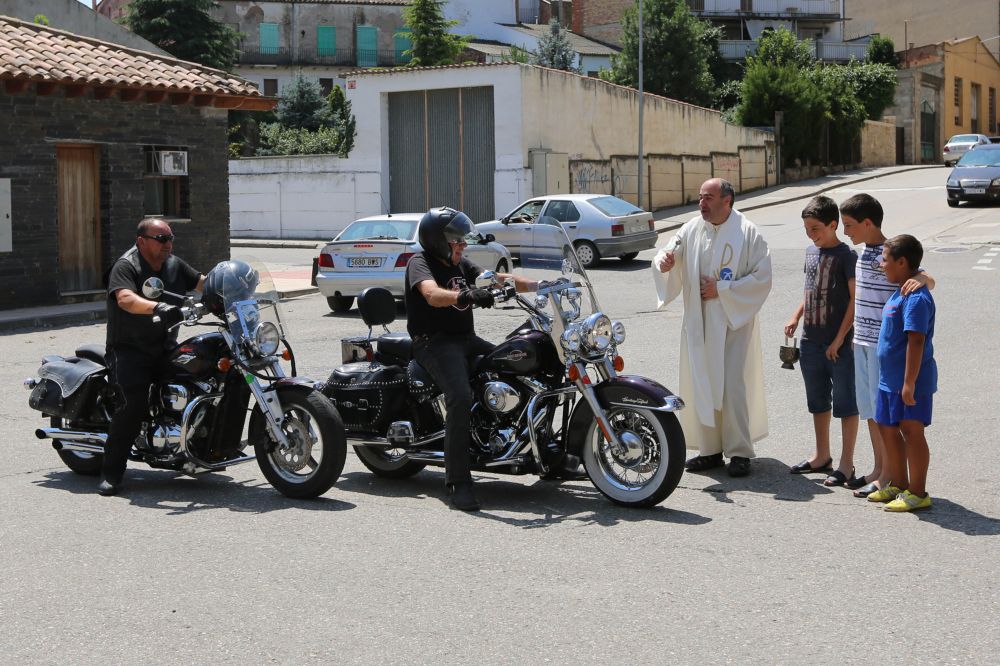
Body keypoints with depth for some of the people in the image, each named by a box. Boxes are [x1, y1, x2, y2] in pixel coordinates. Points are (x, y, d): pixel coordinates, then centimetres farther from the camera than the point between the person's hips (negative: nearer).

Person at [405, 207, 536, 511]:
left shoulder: (460, 265, 19)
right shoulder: (420, 263, -7)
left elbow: (498, 279, 11)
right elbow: (432, 295, -29)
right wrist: (464, 296, -48)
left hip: (466, 339, 8)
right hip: (435, 342, -8)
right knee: (461, 397, -31)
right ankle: (458, 482, -30)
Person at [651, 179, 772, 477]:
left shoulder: (748, 233, -5)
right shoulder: (691, 230, 6)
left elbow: (762, 278, -8)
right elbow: (669, 256, 2)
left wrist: (721, 290, -14)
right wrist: (663, 261, -22)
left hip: (733, 322, -4)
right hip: (698, 323, 4)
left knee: (733, 386, -5)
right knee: (701, 385, 8)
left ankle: (739, 452, 3)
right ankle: (710, 449, 18)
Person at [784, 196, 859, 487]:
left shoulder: (847, 256, -12)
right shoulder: (811, 251, 10)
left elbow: (856, 299, -14)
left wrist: (840, 338, -16)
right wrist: (796, 316, 6)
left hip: (839, 344, -7)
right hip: (811, 341, 8)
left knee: (845, 403, 2)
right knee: (818, 402, 17)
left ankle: (846, 463, 9)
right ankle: (822, 456, 30)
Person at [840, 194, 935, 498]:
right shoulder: (865, 253, 10)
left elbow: (928, 280, -24)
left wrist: (921, 279, -47)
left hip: (884, 345, -8)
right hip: (863, 342, 8)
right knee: (869, 409, 14)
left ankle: (888, 476, 8)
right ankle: (877, 469, 25)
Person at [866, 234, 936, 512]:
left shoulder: (916, 298, -20)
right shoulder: (900, 293, 12)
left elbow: (916, 341, -25)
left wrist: (909, 382, -26)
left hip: (909, 381, -10)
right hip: (890, 377, 10)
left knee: (911, 432, -2)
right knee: (888, 428, 18)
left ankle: (917, 493, 7)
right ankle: (898, 484, 31)